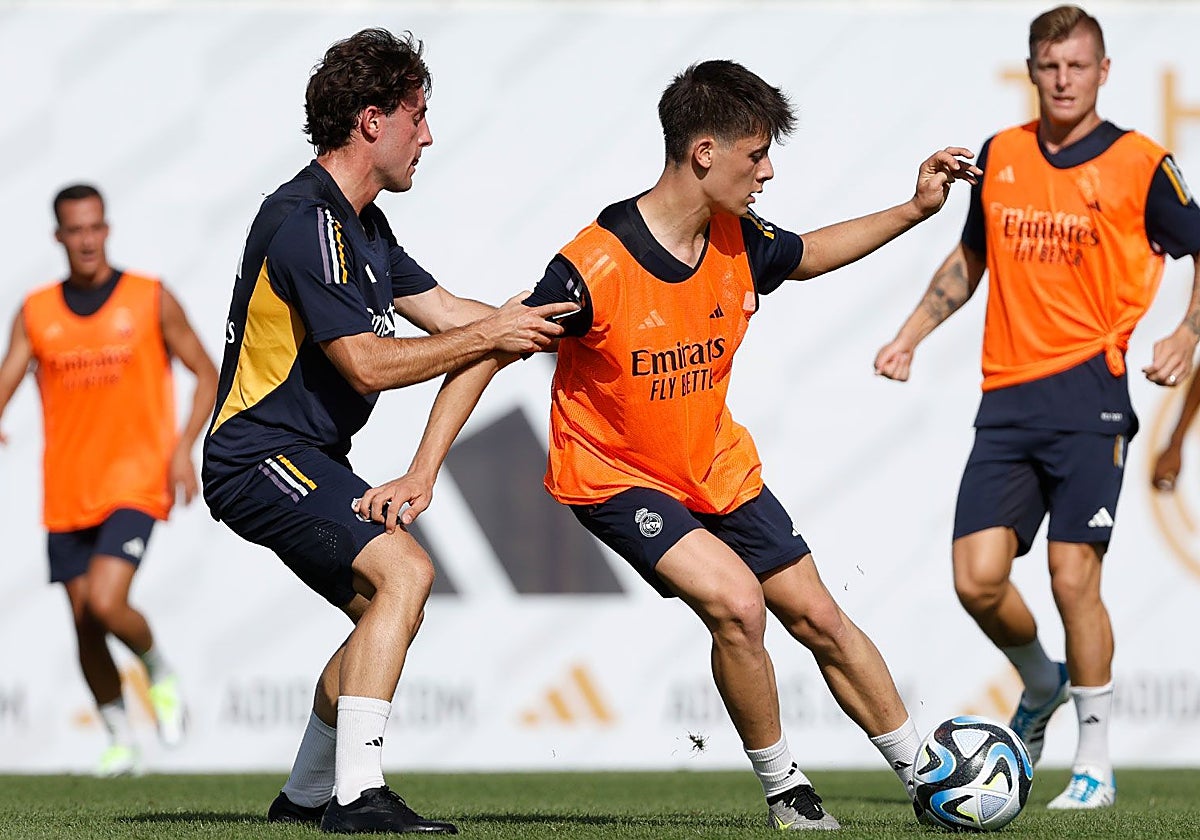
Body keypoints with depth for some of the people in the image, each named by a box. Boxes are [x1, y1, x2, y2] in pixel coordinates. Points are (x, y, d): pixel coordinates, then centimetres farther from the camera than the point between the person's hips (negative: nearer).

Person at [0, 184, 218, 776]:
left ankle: (160, 670, 9)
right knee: (85, 626, 3)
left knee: (104, 603, -21)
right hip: (67, 494, 3)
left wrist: (184, 448, -8)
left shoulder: (151, 300, 0)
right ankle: (120, 740, 19)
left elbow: (207, 374, 5)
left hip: (135, 484, -3)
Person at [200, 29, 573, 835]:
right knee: (404, 570, -24)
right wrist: (490, 334, -19)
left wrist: (539, 323, 7)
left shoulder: (360, 223, 14)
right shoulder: (307, 222, -19)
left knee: (386, 608, 17)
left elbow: (446, 312, 16)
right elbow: (367, 364, -24)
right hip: (261, 457, -11)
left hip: (306, 459, 11)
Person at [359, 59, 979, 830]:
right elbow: (486, 354, -22)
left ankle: (927, 774, 25)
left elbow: (809, 257, 15)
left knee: (817, 615, 9)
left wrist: (916, 210, 8)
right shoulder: (595, 268, -29)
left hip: (717, 468, 6)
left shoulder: (739, 243, -10)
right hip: (615, 476, -6)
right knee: (737, 604, -25)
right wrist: (423, 472, -26)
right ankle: (785, 789, -5)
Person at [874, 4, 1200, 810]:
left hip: (1088, 389, -4)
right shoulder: (1000, 156, 11)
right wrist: (910, 337, 18)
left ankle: (1096, 761, 3)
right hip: (1007, 396, 4)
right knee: (978, 577, -4)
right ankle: (1041, 684, 27)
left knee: (1073, 575, -10)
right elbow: (970, 257, 25)